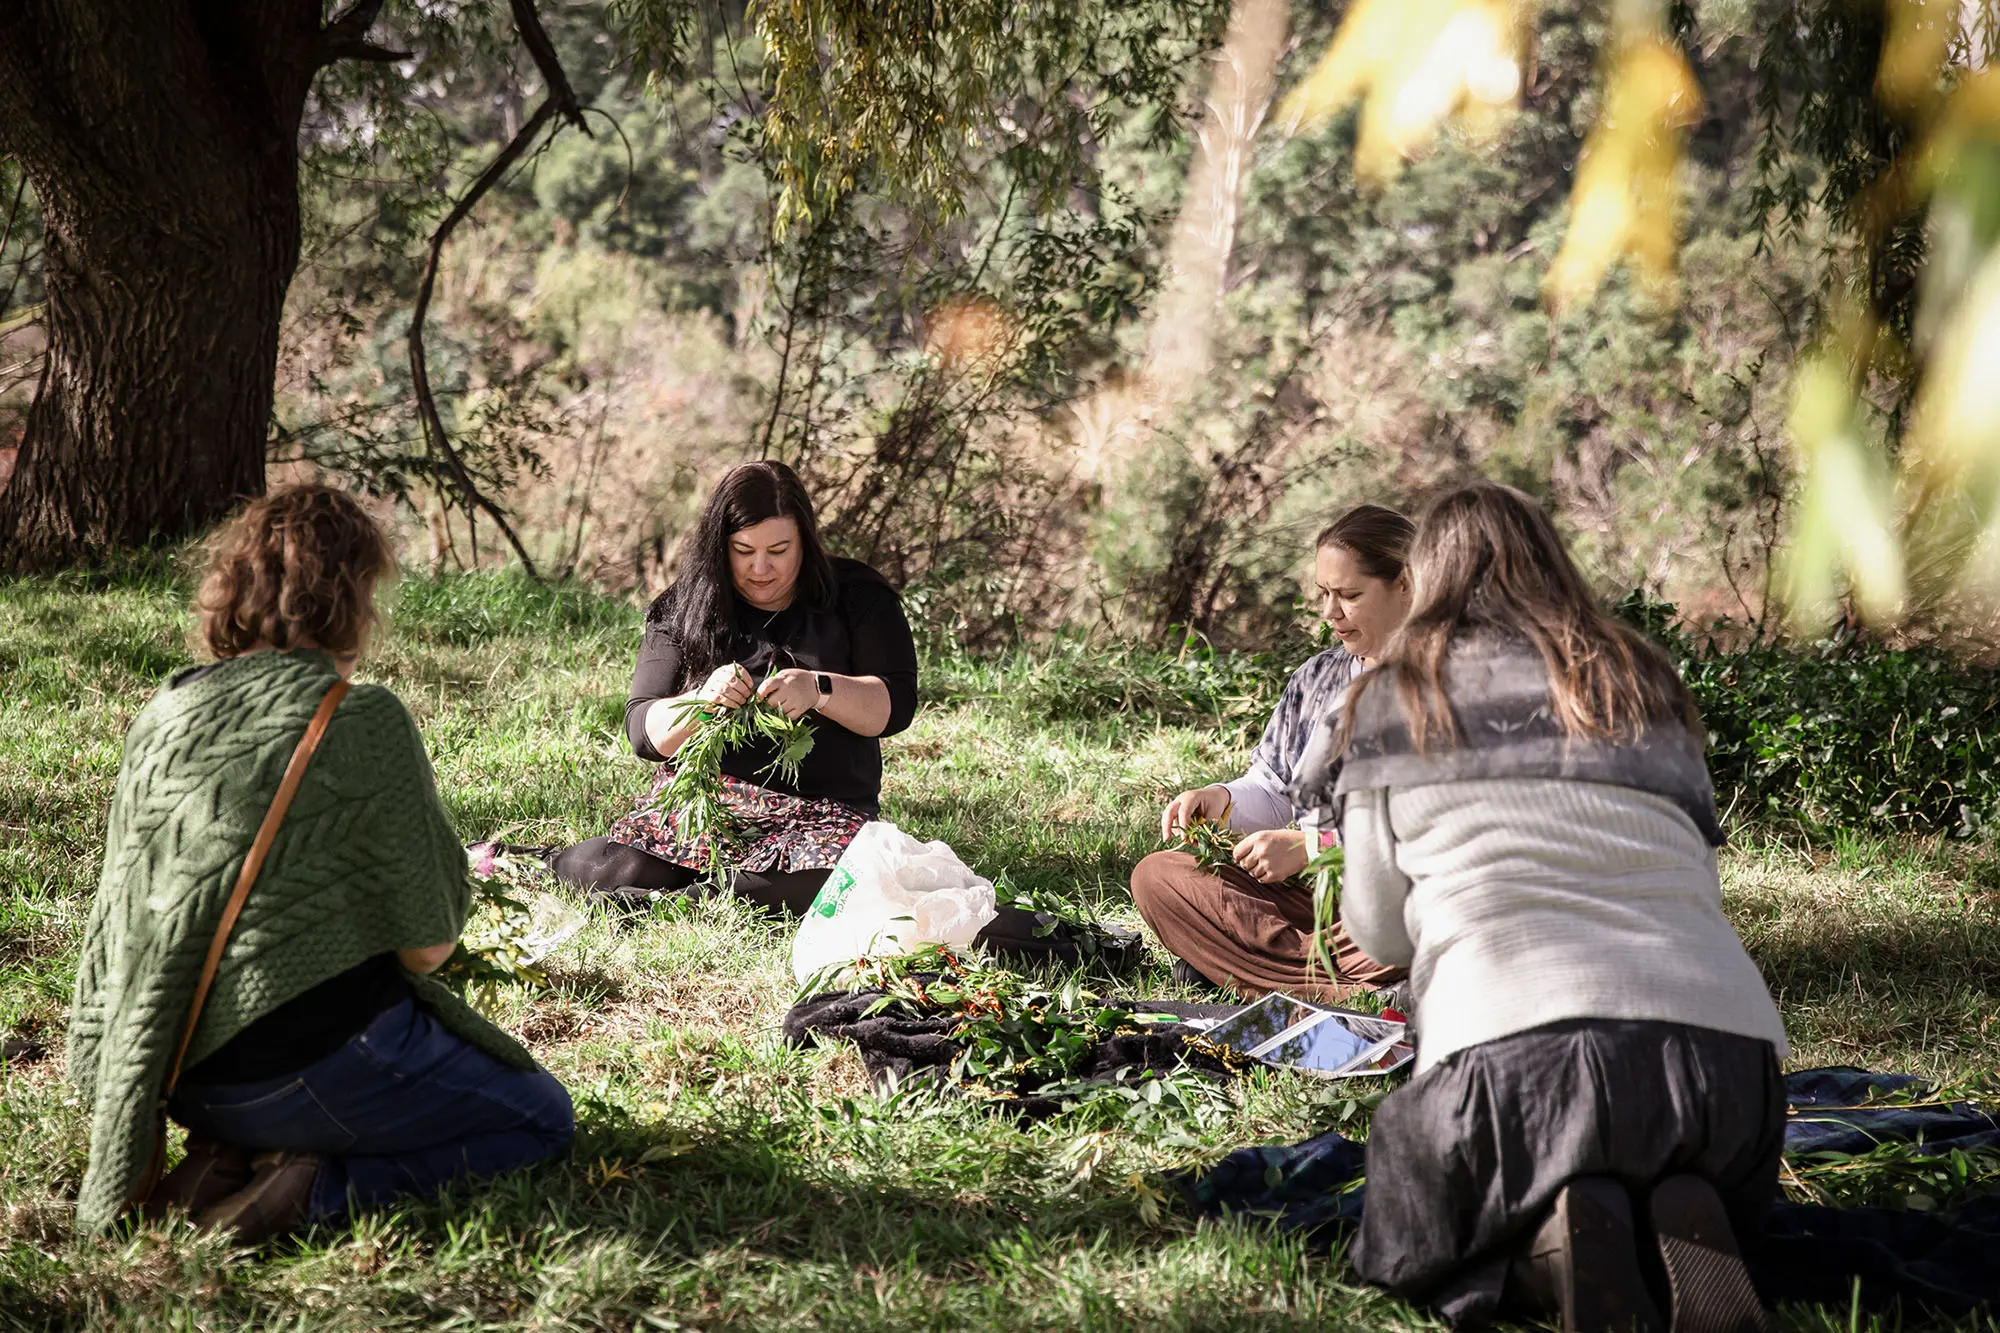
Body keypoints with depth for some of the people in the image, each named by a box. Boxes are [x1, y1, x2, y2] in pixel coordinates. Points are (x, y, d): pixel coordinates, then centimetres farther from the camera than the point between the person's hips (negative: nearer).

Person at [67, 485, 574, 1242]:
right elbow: (427, 945, -10)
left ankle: (224, 1153, 8)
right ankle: (315, 1187, -9)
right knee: (544, 1120, 13)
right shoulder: (365, 723, -12)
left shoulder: (161, 718, 5)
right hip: (312, 1060, -7)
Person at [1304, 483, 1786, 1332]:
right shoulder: (1647, 684, 24)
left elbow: (1380, 934, 18)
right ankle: (1680, 1229, -2)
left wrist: (1346, 816, 38)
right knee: (1694, 1188, 34)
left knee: (1408, 1231, 24)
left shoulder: (1398, 697, 15)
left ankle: (1553, 1243, -9)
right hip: (1727, 1046, 4)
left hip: (1517, 1046, -3)